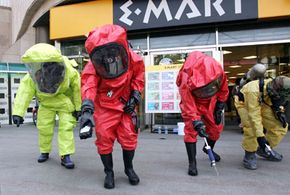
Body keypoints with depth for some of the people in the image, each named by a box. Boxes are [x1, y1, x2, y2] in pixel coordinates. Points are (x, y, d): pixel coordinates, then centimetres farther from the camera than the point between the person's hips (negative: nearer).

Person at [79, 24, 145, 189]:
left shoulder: (133, 60, -17)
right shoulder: (93, 67, -23)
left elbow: (138, 76, 2)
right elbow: (88, 86, -39)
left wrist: (135, 96, -6)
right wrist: (87, 110, -55)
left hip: (125, 104, 1)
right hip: (105, 106, -1)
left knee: (129, 136, -1)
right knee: (104, 138, -6)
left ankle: (129, 168, 24)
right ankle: (109, 172, 17)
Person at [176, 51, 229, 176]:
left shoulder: (219, 73, -27)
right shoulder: (186, 80, -39)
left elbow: (223, 91, -5)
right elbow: (188, 106, -36)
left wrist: (219, 109, -2)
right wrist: (197, 123, -42)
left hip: (210, 104, 4)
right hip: (192, 104, -4)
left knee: (217, 127, 9)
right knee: (190, 130, -17)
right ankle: (192, 163, -8)